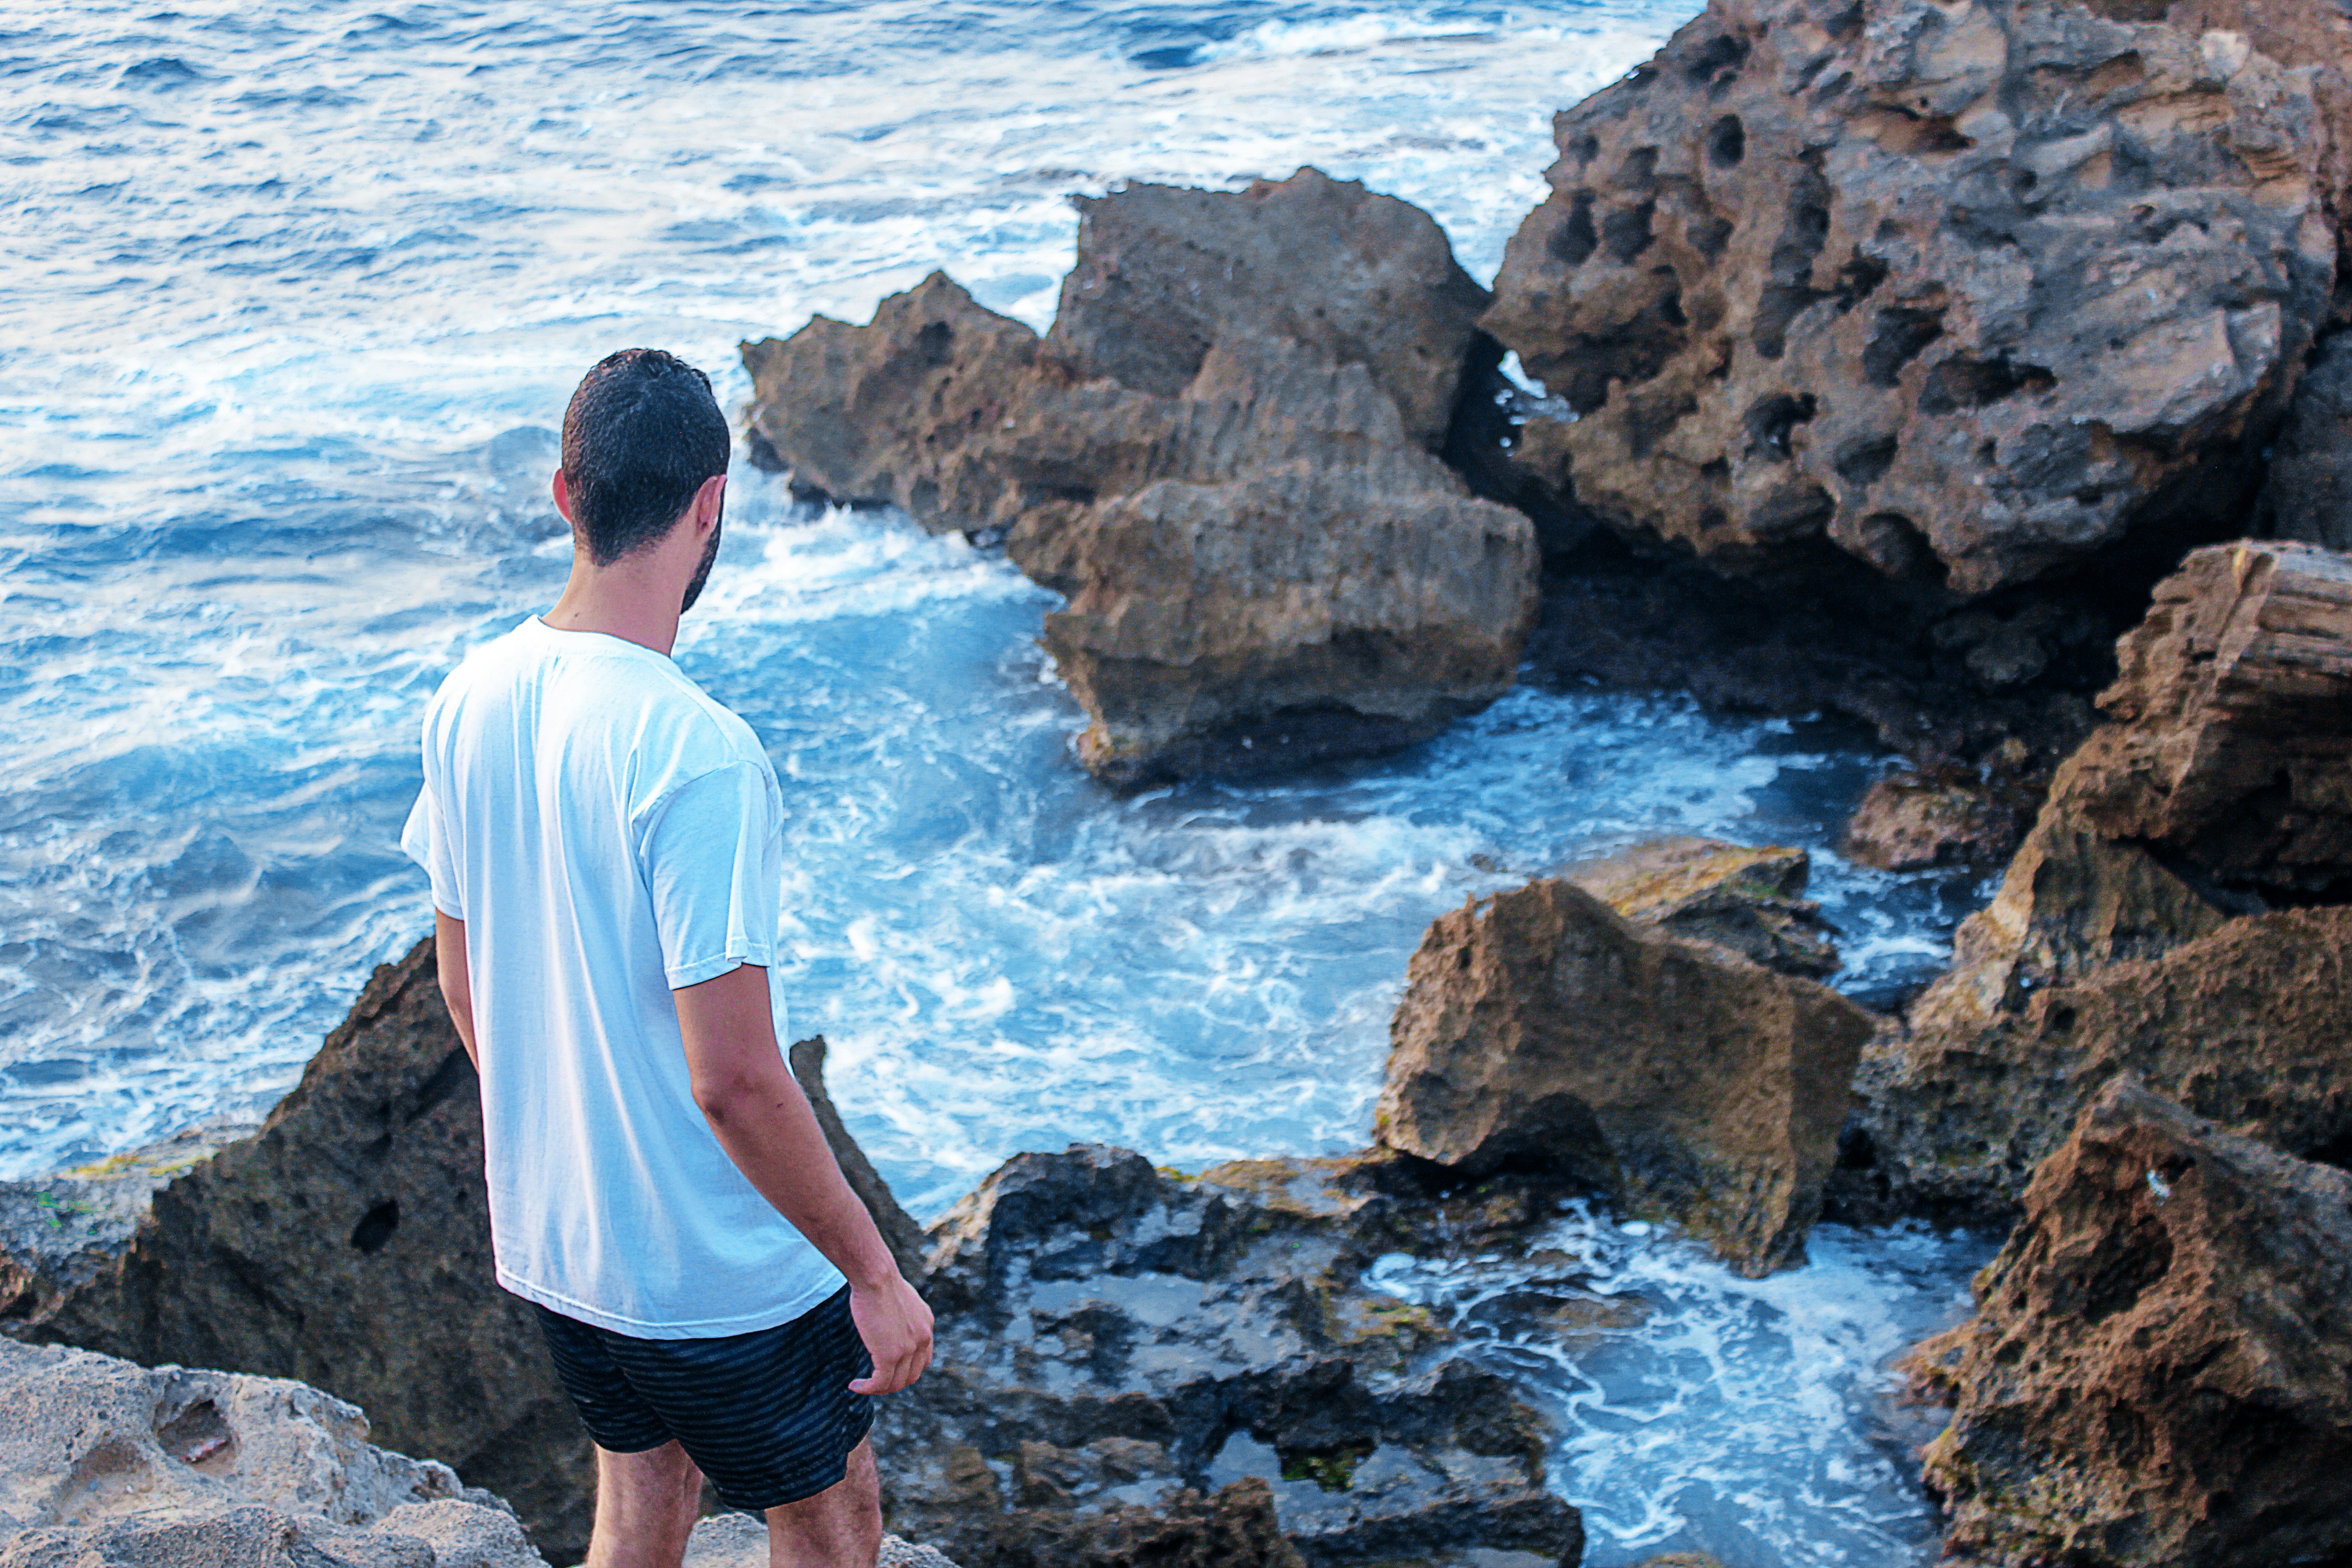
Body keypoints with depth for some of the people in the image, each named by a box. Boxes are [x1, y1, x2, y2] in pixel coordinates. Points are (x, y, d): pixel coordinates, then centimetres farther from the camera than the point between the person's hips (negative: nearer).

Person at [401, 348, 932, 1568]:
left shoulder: (470, 701, -5)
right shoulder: (696, 756, -29)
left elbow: (461, 980, 7)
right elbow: (734, 1080, -28)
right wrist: (875, 1273, -16)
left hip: (543, 1235, 7)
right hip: (715, 1270, -7)